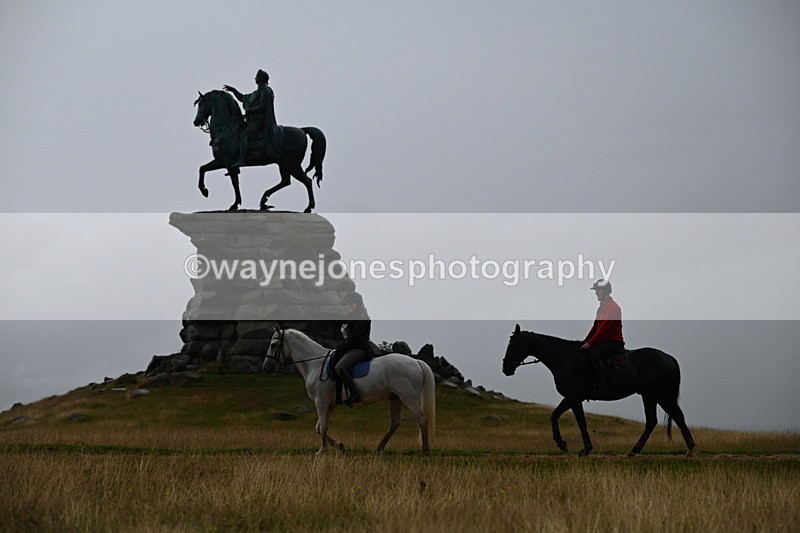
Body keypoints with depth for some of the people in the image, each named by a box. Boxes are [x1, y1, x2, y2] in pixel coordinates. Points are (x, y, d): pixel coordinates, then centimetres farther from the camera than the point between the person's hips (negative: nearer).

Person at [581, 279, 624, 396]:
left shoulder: (613, 307, -14)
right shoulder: (601, 307, 18)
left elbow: (604, 328, -20)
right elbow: (595, 327, 21)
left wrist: (590, 343, -21)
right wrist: (586, 341, 12)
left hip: (613, 341, -10)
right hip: (604, 340, 10)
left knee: (593, 355, -29)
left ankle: (602, 389, -31)